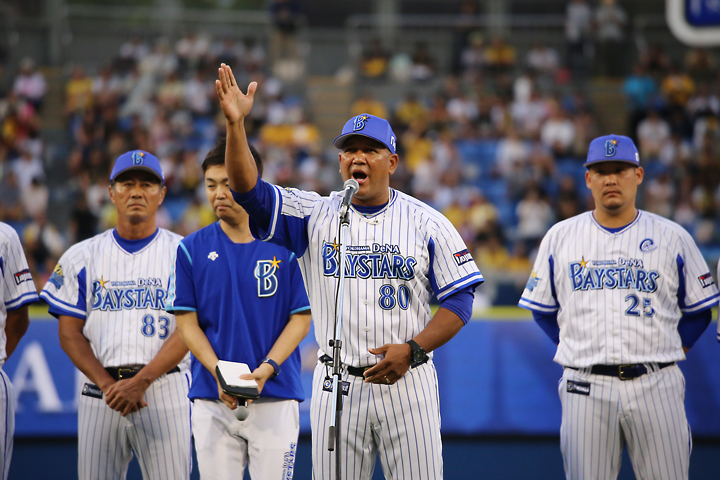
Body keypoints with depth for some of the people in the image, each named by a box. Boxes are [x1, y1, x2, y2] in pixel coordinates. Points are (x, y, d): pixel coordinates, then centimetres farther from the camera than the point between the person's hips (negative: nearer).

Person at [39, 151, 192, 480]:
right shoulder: (82, 256, 11)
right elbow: (70, 334, 7)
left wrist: (140, 382, -15)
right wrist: (108, 385, -8)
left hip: (164, 388, -2)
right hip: (100, 388, 2)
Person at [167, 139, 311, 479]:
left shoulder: (287, 245, 2)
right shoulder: (192, 249, 6)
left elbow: (301, 319, 2)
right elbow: (187, 323, 5)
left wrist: (267, 368, -13)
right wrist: (219, 373, -11)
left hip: (276, 397, -1)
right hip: (211, 400, 2)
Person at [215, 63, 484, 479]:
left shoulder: (427, 223, 2)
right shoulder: (315, 215, 6)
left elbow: (460, 300, 2)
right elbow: (250, 192, -6)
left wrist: (412, 349, -13)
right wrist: (236, 125, -19)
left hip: (408, 382, -1)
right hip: (337, 386, 1)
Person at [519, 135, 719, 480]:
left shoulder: (673, 238, 7)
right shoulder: (559, 237, 9)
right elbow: (542, 308, 17)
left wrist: (671, 352, 4)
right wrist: (579, 349, 9)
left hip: (655, 386, -1)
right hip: (586, 387, 1)